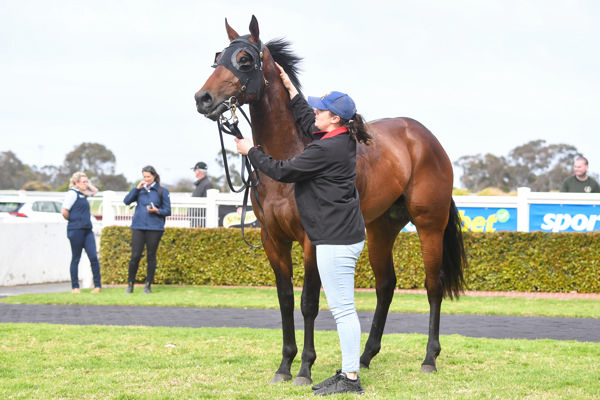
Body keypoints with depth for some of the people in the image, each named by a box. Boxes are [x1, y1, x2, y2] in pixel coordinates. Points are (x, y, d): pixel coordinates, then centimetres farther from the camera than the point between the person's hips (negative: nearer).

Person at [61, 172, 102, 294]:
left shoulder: (83, 194, 18)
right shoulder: (72, 193, -7)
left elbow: (94, 191, 36)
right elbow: (64, 211, -13)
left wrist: (88, 184, 21)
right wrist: (72, 220, 2)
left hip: (87, 230, 8)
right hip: (76, 229, -7)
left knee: (93, 257, -3)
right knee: (76, 259, 0)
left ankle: (97, 285, -1)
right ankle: (75, 287, 7)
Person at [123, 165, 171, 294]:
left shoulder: (162, 191, 5)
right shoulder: (139, 190, 12)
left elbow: (168, 211, 4)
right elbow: (126, 201, -1)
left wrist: (157, 211, -14)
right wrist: (137, 188, -7)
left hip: (155, 228, -1)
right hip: (138, 227, 1)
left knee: (151, 256, 2)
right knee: (135, 256, -4)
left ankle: (148, 286, 11)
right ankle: (130, 284, 7)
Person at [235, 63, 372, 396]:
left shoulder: (326, 150, -20)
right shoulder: (342, 140, 10)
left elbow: (283, 172, -13)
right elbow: (306, 121, 29)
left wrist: (250, 151, 0)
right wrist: (290, 88, 32)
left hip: (337, 240, -11)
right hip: (342, 234, 11)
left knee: (342, 308, -7)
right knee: (341, 308, 15)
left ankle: (351, 378, -4)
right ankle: (348, 371, 20)